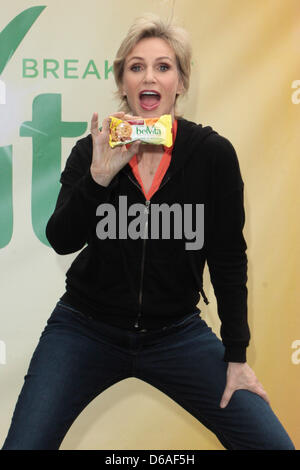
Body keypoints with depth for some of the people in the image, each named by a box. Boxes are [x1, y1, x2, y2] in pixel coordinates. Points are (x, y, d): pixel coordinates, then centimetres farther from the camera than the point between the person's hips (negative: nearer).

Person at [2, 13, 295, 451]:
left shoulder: (213, 153, -7)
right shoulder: (92, 150, -5)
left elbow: (229, 258, -2)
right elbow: (62, 241, -12)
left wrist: (236, 356, -1)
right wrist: (99, 176, -27)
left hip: (176, 332, 0)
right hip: (86, 328, 0)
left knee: (272, 442, -4)